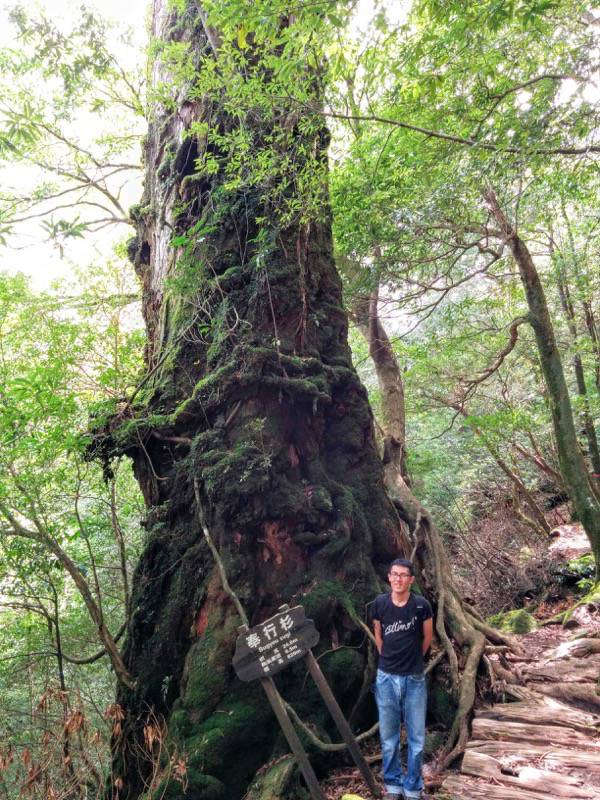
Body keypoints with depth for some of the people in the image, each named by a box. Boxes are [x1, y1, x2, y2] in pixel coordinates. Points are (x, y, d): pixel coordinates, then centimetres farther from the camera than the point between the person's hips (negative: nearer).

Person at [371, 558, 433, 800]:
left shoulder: (421, 605, -13)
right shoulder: (379, 603, -8)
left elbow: (427, 638, 5)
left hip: (414, 678, -1)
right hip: (386, 677, 1)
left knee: (416, 737, 9)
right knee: (388, 736, 13)